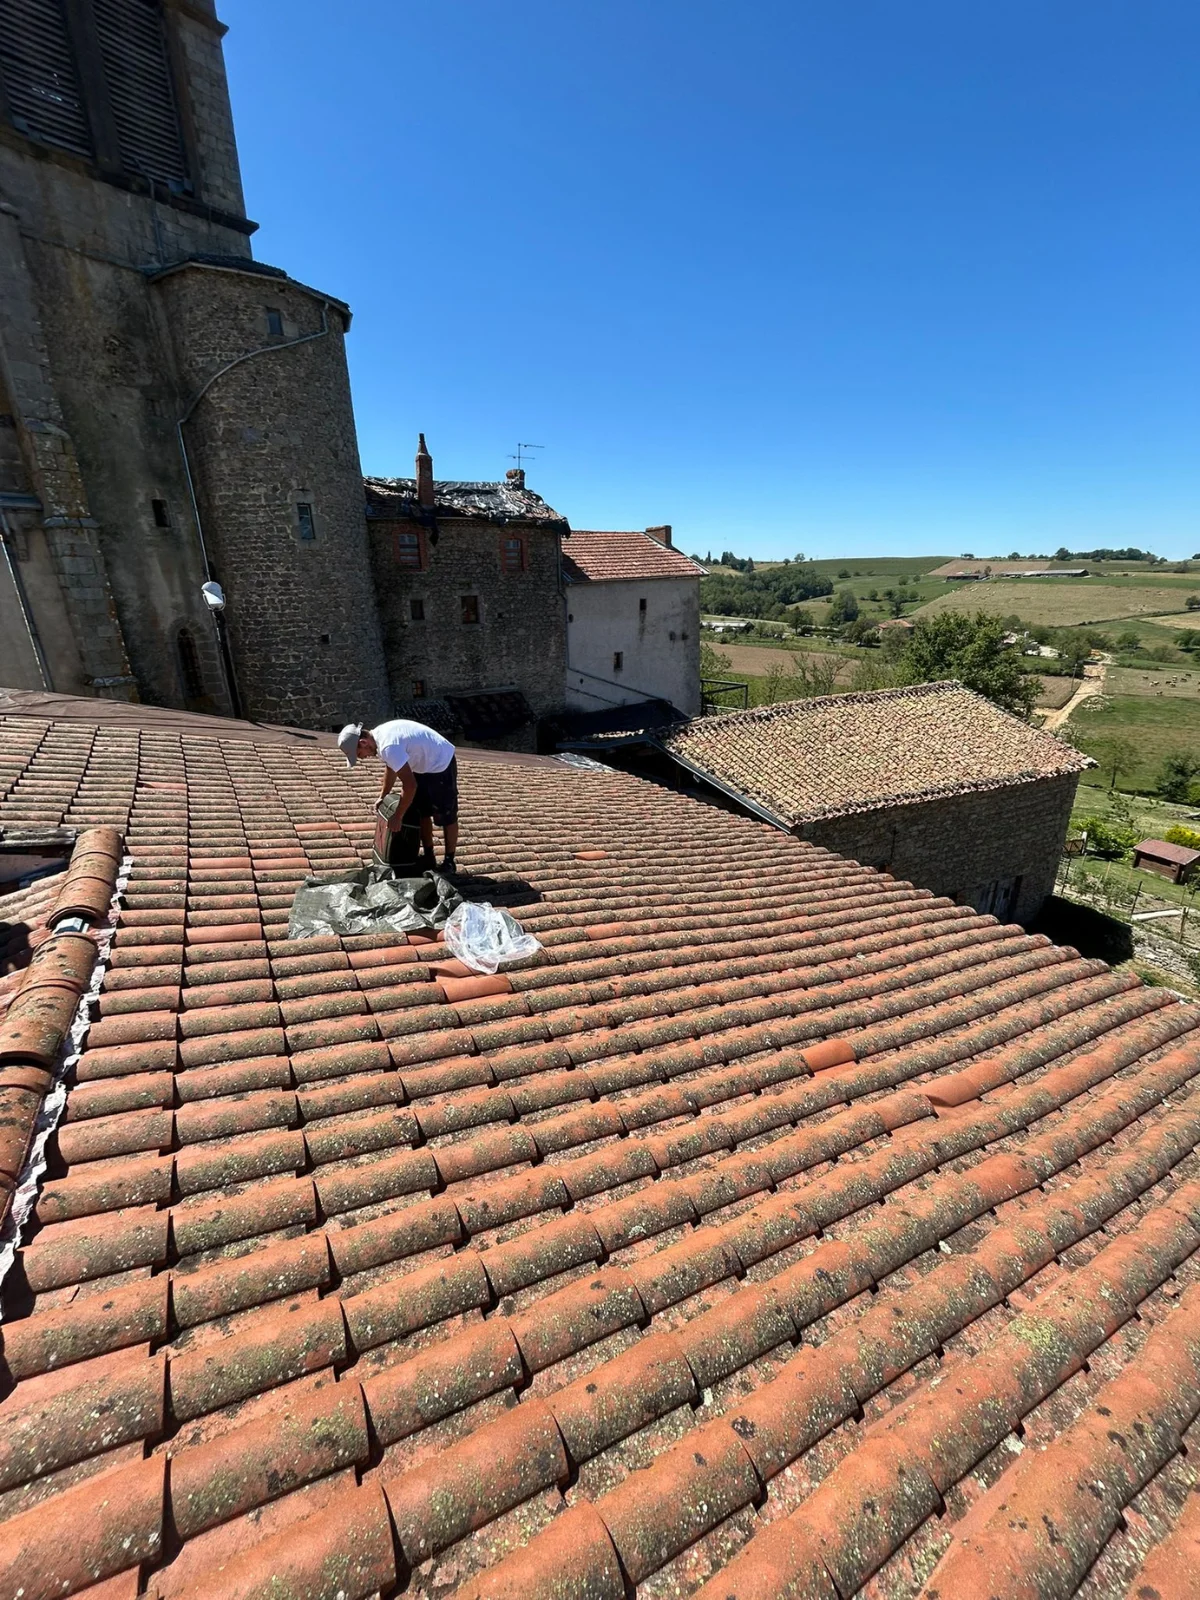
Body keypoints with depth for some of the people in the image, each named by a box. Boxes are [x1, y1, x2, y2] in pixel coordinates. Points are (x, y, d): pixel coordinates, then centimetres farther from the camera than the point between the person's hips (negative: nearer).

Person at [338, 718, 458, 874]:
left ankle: (449, 862, 14)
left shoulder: (388, 746, -33)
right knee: (421, 813, 15)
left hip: (441, 764, -10)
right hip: (424, 764, 10)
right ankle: (429, 857, 26)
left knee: (446, 817, 1)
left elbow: (410, 786, -33)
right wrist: (382, 796, 16)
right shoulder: (379, 735, -3)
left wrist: (397, 817, -23)